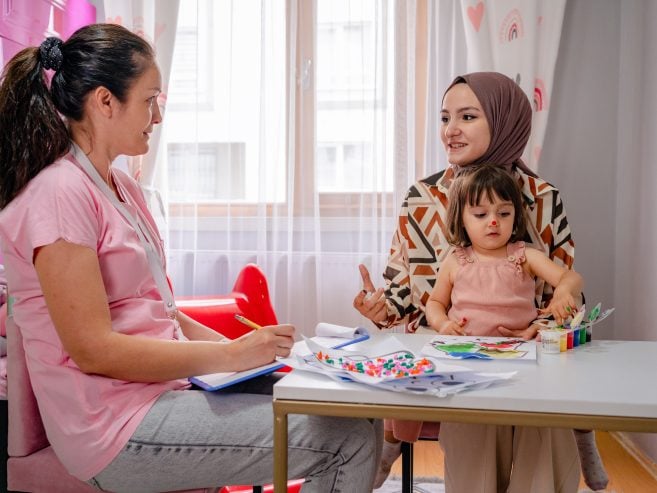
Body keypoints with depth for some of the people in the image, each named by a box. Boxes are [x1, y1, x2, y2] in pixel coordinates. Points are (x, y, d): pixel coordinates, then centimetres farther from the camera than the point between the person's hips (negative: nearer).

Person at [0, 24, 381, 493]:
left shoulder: (122, 187, 12)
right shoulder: (59, 193, -15)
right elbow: (93, 349, -19)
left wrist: (234, 346, 1)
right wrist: (232, 355, -17)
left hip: (167, 382, 8)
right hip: (117, 425, -8)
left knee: (350, 411, 1)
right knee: (350, 440, -13)